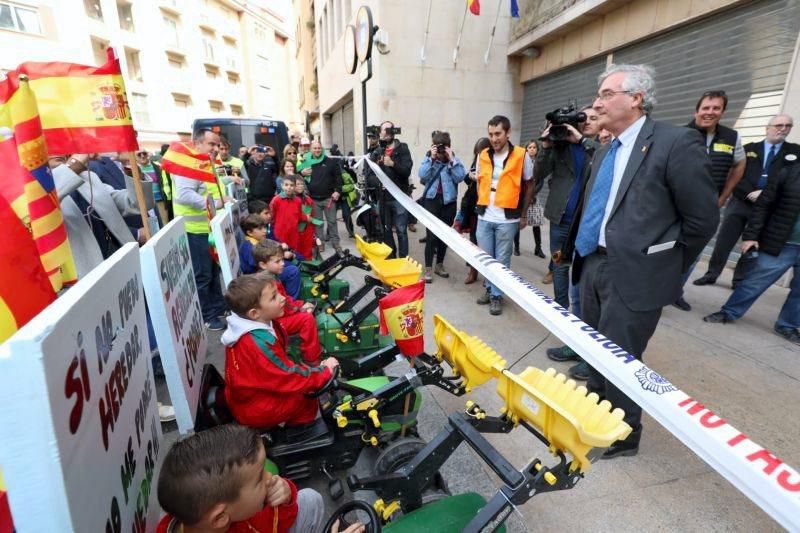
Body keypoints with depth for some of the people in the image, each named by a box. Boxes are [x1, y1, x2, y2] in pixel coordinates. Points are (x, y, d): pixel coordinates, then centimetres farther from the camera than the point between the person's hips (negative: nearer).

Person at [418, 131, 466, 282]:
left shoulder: (454, 159, 3)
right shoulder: (428, 157, 2)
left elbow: (460, 177, -11)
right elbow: (422, 176, -13)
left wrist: (451, 159, -15)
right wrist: (432, 158, -17)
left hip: (449, 201, 2)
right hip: (432, 200, -2)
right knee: (431, 235, -7)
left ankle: (439, 265, 26)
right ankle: (428, 269, 0)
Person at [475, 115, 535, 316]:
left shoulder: (521, 156, -7)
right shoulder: (483, 156, 4)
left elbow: (529, 185, 2)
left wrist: (523, 214, 3)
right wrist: (482, 205, 9)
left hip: (507, 219, -3)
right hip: (484, 217, 4)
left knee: (501, 260, 5)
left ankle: (497, 295, 19)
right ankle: (489, 289, 31)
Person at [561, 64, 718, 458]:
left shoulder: (676, 142, -11)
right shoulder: (605, 152, 13)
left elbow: (703, 219, -9)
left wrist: (662, 266, -2)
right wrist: (573, 251, 13)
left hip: (633, 274, -7)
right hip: (594, 266, 8)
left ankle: (622, 436, 28)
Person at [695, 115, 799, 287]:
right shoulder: (748, 149, 9)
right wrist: (750, 192, -14)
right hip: (740, 202, 0)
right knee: (724, 241, -1)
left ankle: (740, 280, 14)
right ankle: (712, 274, 8)